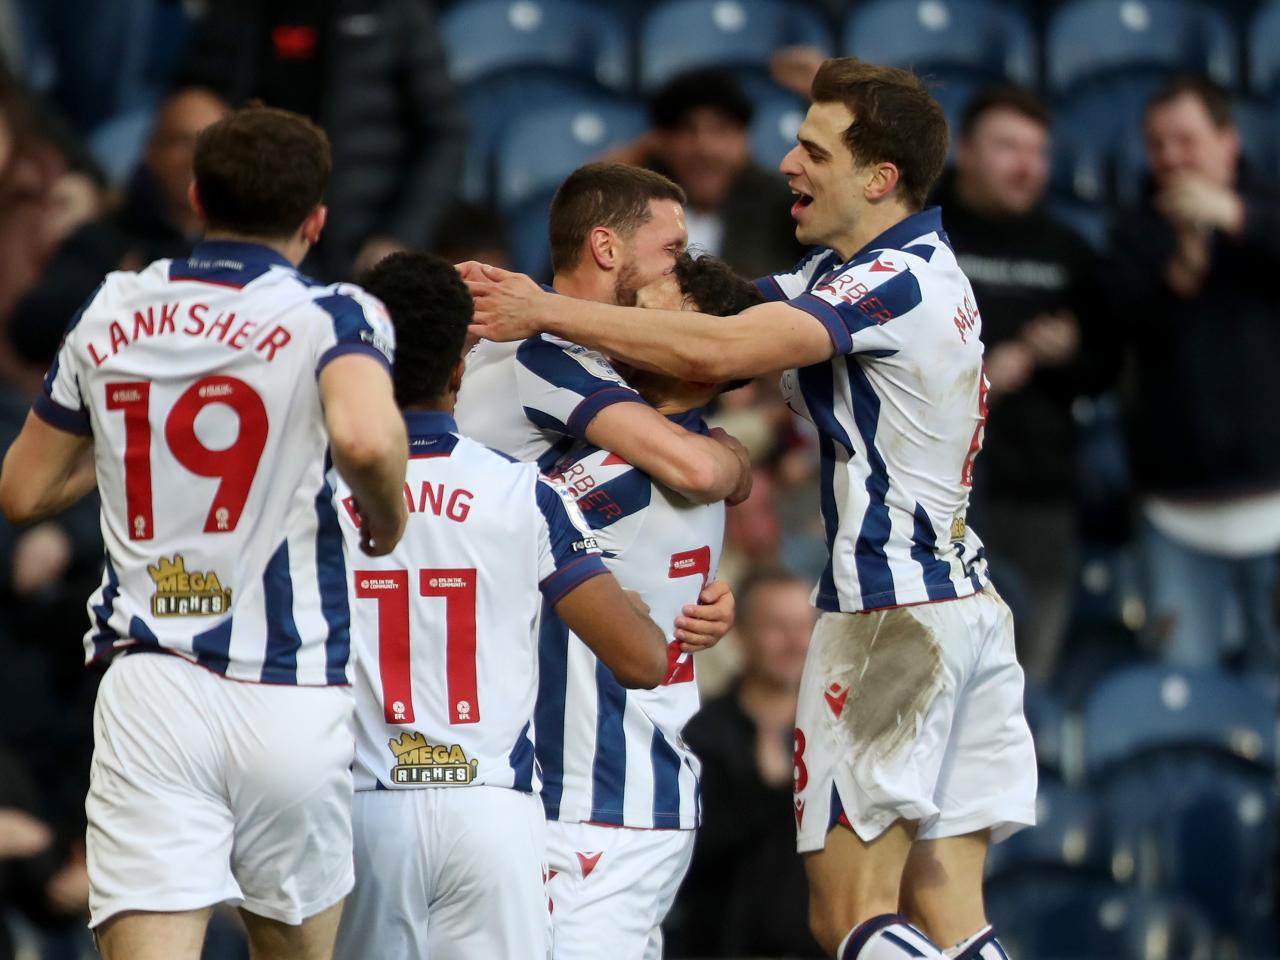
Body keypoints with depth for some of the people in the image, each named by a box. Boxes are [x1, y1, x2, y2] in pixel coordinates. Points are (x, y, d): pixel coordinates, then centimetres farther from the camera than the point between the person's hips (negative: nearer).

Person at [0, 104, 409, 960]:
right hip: (290, 697, -1)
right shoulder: (333, 317, -2)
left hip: (146, 689, 1)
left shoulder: (109, 317, 11)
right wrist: (388, 519, -3)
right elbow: (365, 438, -24)